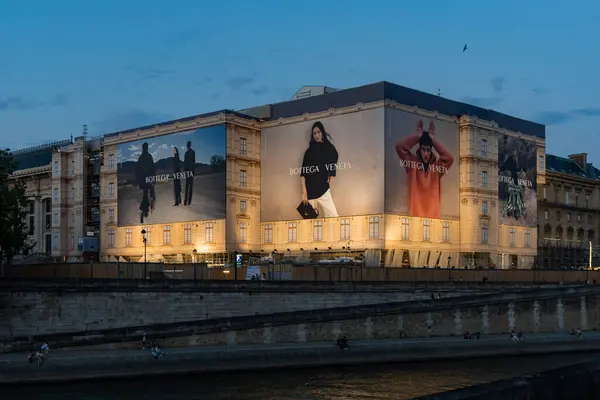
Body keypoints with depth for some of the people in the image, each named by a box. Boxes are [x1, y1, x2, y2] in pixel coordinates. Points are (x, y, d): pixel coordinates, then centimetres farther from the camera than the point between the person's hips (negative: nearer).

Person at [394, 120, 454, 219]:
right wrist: (417, 136, -1)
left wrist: (433, 139, -3)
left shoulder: (436, 166, 7)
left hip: (433, 214, 1)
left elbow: (449, 158, -10)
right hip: (416, 213, -1)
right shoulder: (413, 163, 5)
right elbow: (399, 146, -3)